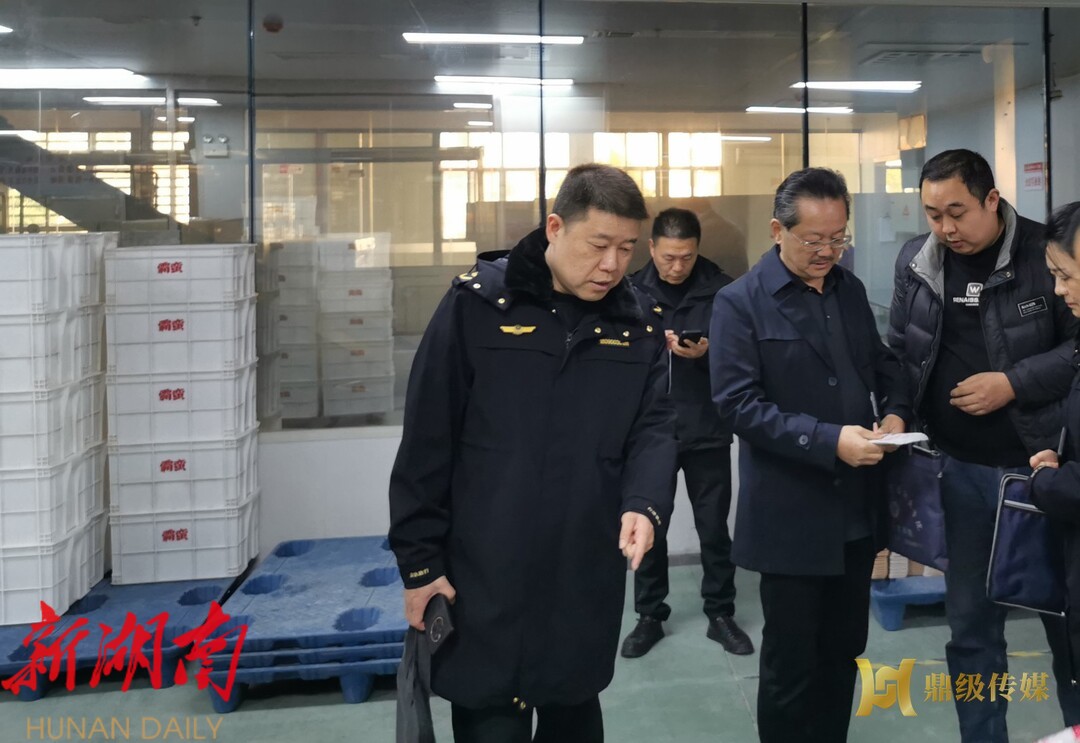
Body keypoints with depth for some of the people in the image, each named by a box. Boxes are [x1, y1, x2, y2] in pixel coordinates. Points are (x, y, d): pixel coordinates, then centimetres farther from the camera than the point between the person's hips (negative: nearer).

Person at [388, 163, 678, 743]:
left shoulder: (640, 322, 4)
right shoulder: (476, 304, -9)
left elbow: (654, 427, 1)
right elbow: (427, 443, -7)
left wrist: (645, 504, -21)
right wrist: (419, 560, -6)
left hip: (588, 575, 4)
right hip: (485, 576, -3)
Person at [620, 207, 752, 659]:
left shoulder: (722, 290, -4)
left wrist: (708, 352, -19)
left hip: (706, 430, -1)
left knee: (714, 527, 10)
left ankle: (721, 614, 26)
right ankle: (650, 615, 26)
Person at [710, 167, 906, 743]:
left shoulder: (850, 290, 9)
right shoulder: (740, 302, -11)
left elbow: (882, 365, 19)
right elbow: (736, 403, -17)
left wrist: (893, 411, -3)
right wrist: (828, 440, -24)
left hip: (857, 510, 6)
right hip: (791, 516, -6)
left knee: (842, 652, 18)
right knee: (790, 662, 8)